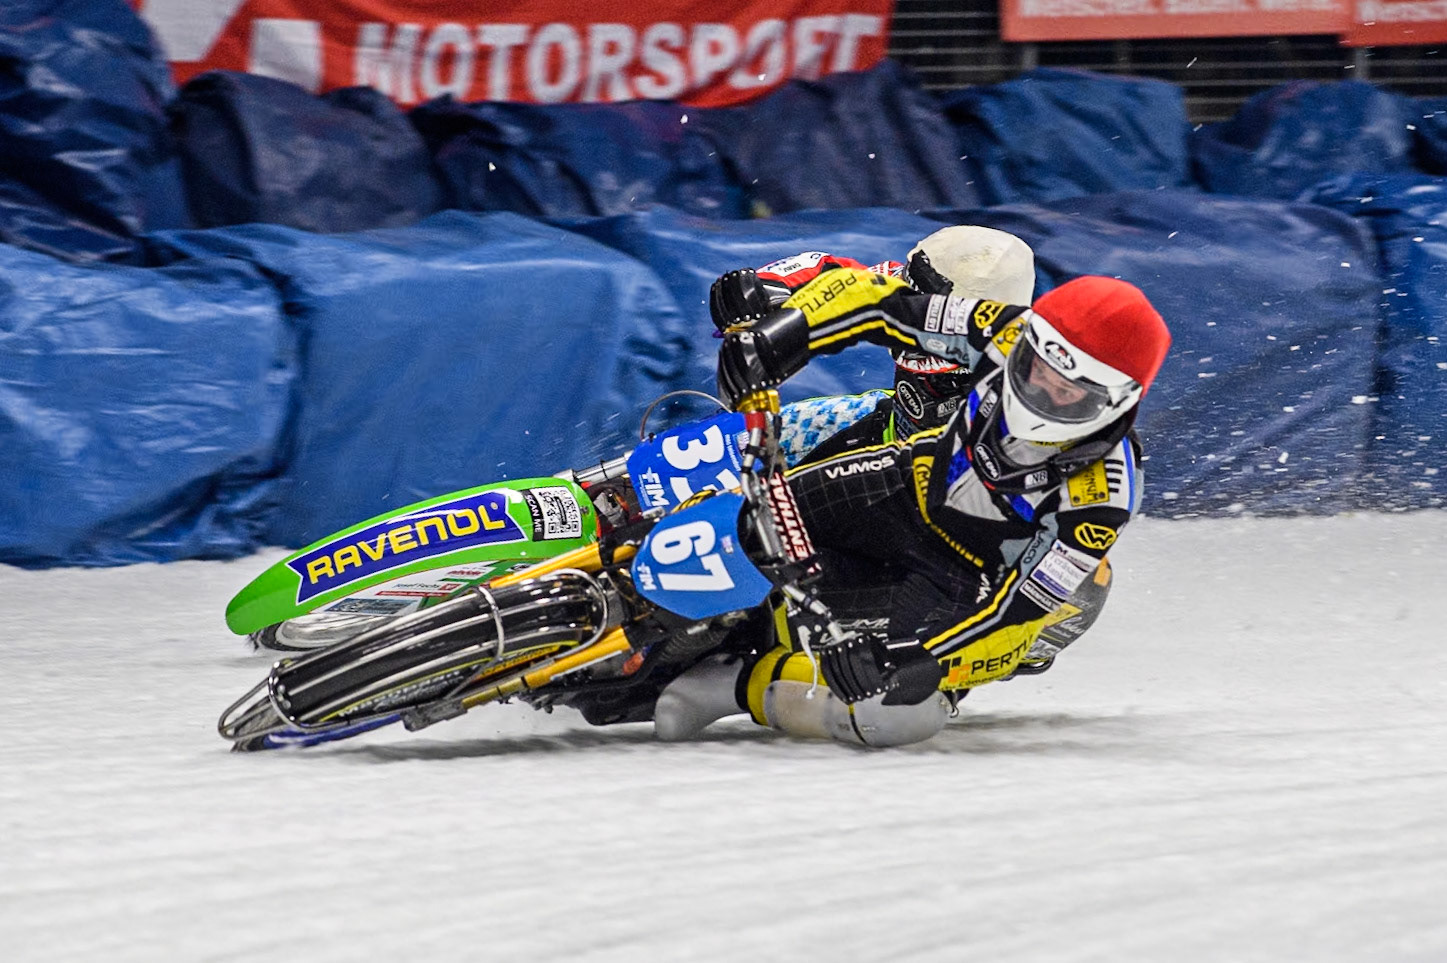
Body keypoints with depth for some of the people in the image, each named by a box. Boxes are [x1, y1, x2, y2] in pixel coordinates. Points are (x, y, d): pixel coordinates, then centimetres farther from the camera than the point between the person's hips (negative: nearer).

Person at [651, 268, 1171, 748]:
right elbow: (873, 299, -14)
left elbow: (1018, 612, -30)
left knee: (899, 711, -31)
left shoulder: (1103, 495, -31)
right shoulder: (1011, 335, -22)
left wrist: (919, 660, -42)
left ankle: (737, 686, -15)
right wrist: (773, 332, -28)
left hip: (972, 584, -5)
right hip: (918, 488, 5)